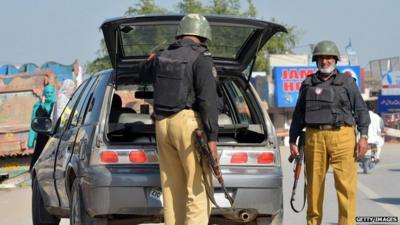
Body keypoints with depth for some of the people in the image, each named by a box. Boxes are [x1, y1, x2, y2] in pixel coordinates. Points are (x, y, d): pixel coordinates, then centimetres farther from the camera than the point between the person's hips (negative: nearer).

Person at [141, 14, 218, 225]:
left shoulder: (161, 57, 14)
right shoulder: (200, 58, -8)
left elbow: (146, 70, 38)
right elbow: (208, 99, -17)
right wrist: (212, 138, -19)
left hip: (163, 124, 7)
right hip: (189, 123, -7)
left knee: (172, 189, 10)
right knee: (199, 189, -7)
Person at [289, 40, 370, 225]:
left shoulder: (347, 82, 10)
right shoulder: (308, 84, 16)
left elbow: (361, 109, 7)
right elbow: (298, 114, 20)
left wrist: (363, 136, -4)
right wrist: (292, 140, 15)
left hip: (342, 136, -2)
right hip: (314, 138, 2)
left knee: (346, 184, -8)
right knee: (314, 183, 3)